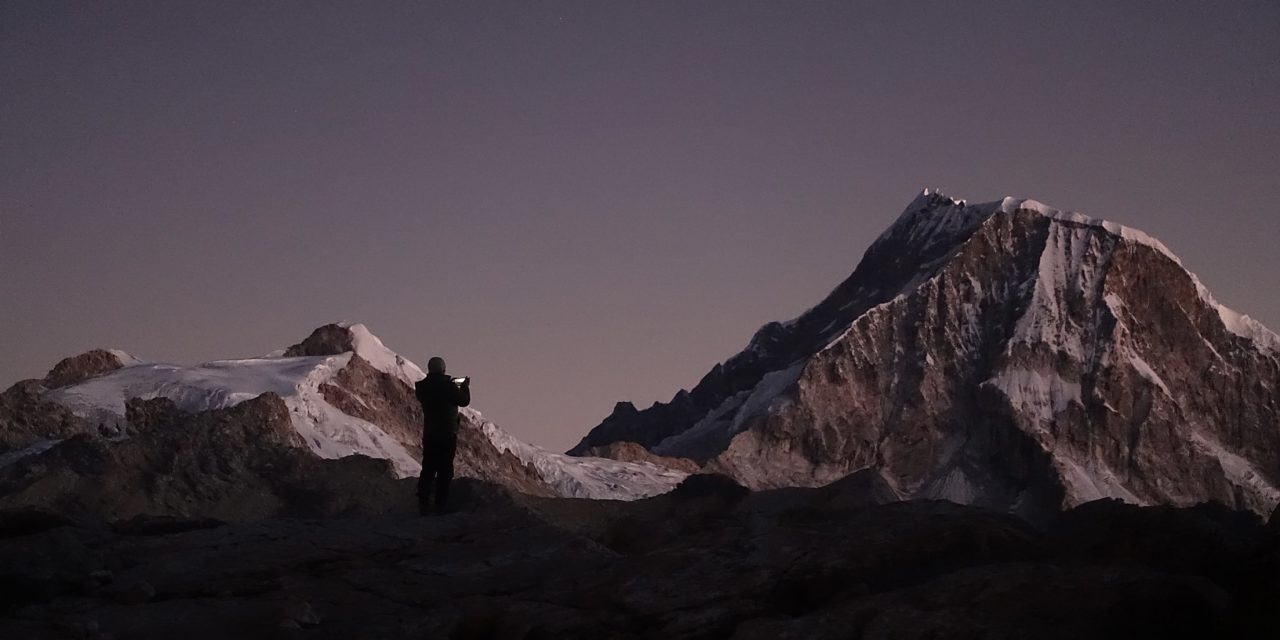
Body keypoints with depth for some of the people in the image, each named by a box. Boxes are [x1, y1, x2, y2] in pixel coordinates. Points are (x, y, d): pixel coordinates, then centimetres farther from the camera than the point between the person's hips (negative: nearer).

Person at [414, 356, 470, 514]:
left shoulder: (422, 387, -1)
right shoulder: (448, 386, -13)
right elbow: (463, 401, -4)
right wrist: (465, 386, 16)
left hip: (429, 434, 4)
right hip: (448, 434, -4)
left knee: (428, 468, 7)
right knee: (445, 469, 1)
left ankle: (423, 503, 0)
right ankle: (441, 504, 0)